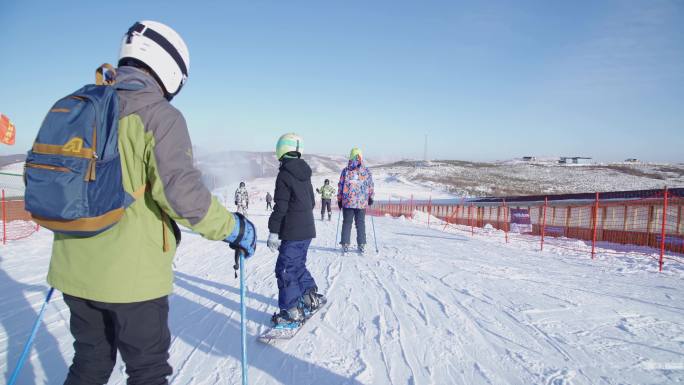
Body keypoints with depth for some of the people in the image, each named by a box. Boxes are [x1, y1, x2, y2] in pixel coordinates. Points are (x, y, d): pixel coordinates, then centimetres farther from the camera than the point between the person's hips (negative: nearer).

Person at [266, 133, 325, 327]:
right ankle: (311, 296, 30)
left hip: (292, 233, -9)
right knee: (298, 265, 22)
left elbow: (280, 206, -17)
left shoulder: (284, 174, -14)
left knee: (285, 269, -2)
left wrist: (274, 232, -13)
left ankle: (292, 312, 0)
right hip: (307, 230, 9)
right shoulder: (304, 173, 12)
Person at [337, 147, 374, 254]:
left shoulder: (345, 171, -4)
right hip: (362, 202, 1)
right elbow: (371, 186, 5)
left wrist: (339, 199, 9)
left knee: (346, 223, 8)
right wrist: (370, 198, 18)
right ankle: (361, 246, 12)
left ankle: (345, 245, 8)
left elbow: (340, 186, 0)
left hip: (347, 202, -1)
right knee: (360, 223, 10)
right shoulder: (367, 171, -1)